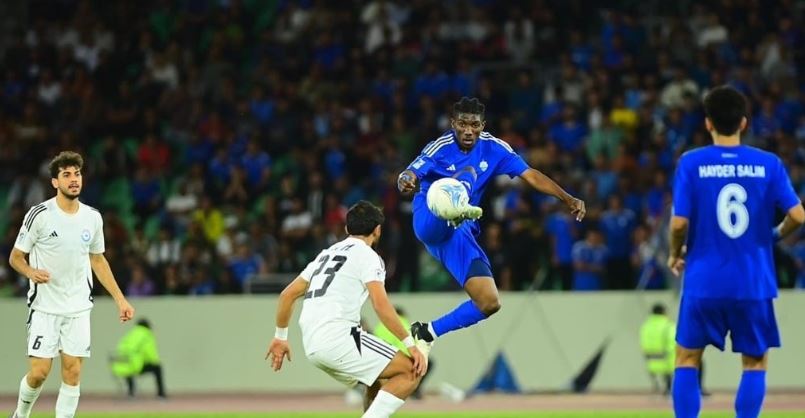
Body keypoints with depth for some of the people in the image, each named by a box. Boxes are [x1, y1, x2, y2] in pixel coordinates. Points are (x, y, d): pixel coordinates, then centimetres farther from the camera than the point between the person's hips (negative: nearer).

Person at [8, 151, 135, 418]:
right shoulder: (40, 215, -9)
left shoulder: (93, 218, 4)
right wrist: (31, 272, -25)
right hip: (45, 306, -4)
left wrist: (120, 299, 14)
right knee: (40, 372, -7)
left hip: (78, 307, 4)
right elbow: (16, 257, -3)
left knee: (73, 373, -3)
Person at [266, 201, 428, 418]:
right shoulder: (367, 256, 0)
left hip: (312, 345, 9)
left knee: (379, 381, 25)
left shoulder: (327, 253, 23)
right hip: (338, 337, -9)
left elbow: (287, 295, 24)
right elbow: (380, 304, -14)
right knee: (410, 372, -7)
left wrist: (280, 337, 34)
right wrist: (411, 344, -13)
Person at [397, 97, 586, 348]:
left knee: (490, 303, -4)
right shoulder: (440, 148, -9)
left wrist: (567, 199, -9)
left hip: (458, 234, 5)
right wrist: (406, 181, -48)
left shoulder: (493, 148, 3)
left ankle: (427, 332, 9)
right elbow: (411, 174, -23)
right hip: (430, 222, -5)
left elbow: (530, 175, 2)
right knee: (467, 173, -30)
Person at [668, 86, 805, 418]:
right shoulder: (768, 164, -2)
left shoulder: (691, 163, -5)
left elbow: (679, 222, -10)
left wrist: (675, 254, 10)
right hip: (753, 283, 1)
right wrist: (777, 233, 15)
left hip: (704, 281, 0)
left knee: (687, 360, 14)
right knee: (755, 363, 15)